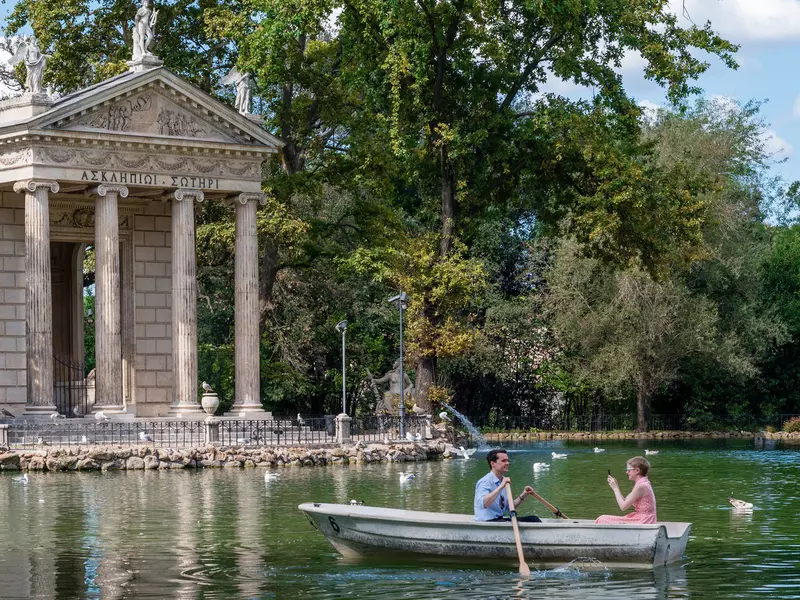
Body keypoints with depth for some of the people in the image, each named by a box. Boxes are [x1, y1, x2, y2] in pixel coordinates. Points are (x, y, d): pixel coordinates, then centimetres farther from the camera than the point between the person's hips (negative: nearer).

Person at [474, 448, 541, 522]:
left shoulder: (504, 481, 13)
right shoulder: (485, 482, -13)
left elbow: (509, 508, 19)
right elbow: (482, 504, -32)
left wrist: (523, 496, 4)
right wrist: (501, 487, -32)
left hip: (500, 519, 9)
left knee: (533, 519, -7)